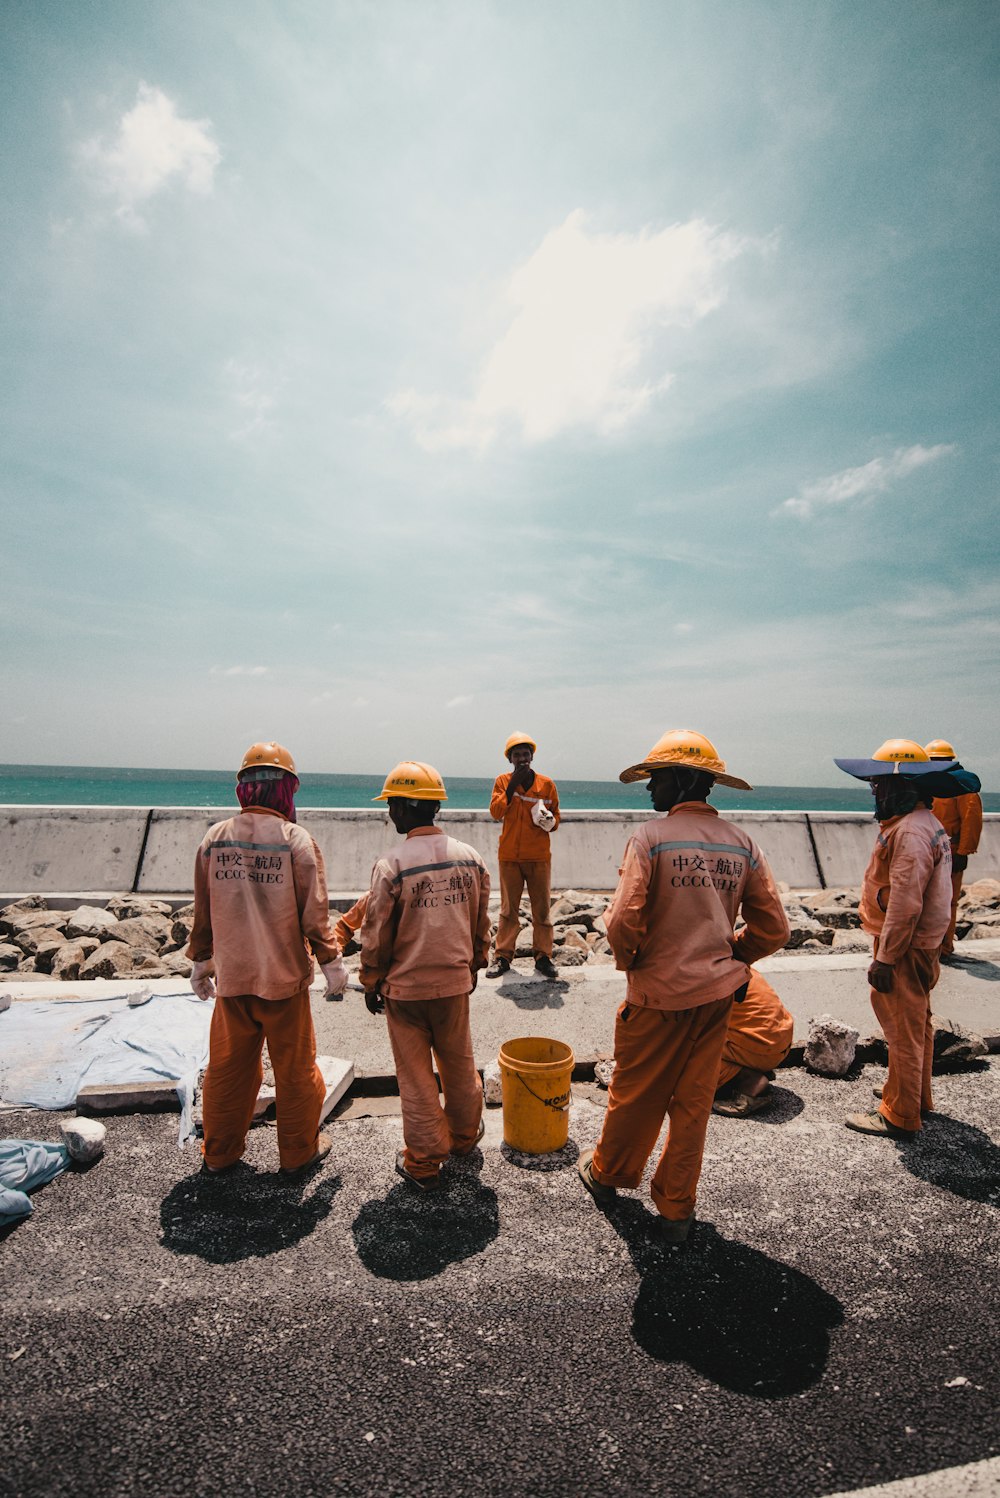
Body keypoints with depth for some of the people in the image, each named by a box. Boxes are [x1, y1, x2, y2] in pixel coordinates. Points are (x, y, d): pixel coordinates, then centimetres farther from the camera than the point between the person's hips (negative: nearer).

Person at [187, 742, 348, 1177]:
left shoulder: (215, 838, -2)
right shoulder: (295, 839, -15)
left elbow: (203, 910, 6)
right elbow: (314, 912, -13)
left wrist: (200, 961, 18)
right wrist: (331, 961, -1)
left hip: (231, 976, 4)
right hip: (284, 977, -4)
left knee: (228, 1065, 20)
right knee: (294, 1067, 13)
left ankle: (219, 1153, 35)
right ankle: (299, 1152, 28)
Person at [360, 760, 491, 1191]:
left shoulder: (391, 866, -20)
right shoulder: (471, 858, -5)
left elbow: (376, 934, -11)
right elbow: (481, 924, 6)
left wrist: (371, 982, 4)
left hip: (405, 987, -4)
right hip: (455, 982, 4)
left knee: (416, 1076, 12)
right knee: (459, 1064, 23)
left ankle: (424, 1164, 26)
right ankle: (464, 1136, 43)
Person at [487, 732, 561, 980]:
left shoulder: (546, 784, 3)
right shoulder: (502, 781, 2)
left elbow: (556, 815, 10)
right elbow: (495, 812, -10)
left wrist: (550, 820, -13)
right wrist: (512, 786, -16)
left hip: (539, 855, 1)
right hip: (509, 855, 0)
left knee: (542, 908, 5)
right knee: (508, 908, 6)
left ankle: (543, 957, 16)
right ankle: (503, 956, 15)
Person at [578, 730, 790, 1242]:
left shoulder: (651, 837, -19)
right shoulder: (741, 843, -3)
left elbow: (624, 924, -23)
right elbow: (773, 929, 1)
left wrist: (628, 960, -2)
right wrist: (729, 957, 14)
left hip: (658, 993, -4)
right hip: (717, 993, 4)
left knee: (635, 1094, 17)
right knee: (693, 1102, 18)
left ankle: (606, 1173, 42)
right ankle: (676, 1210, 33)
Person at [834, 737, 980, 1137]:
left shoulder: (910, 832, -24)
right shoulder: (927, 823, 10)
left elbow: (905, 904, -26)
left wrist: (884, 959, -20)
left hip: (905, 950, -10)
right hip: (923, 945, 10)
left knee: (904, 1032, 2)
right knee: (917, 1026, 22)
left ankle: (900, 1117, 15)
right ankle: (917, 1097, 38)